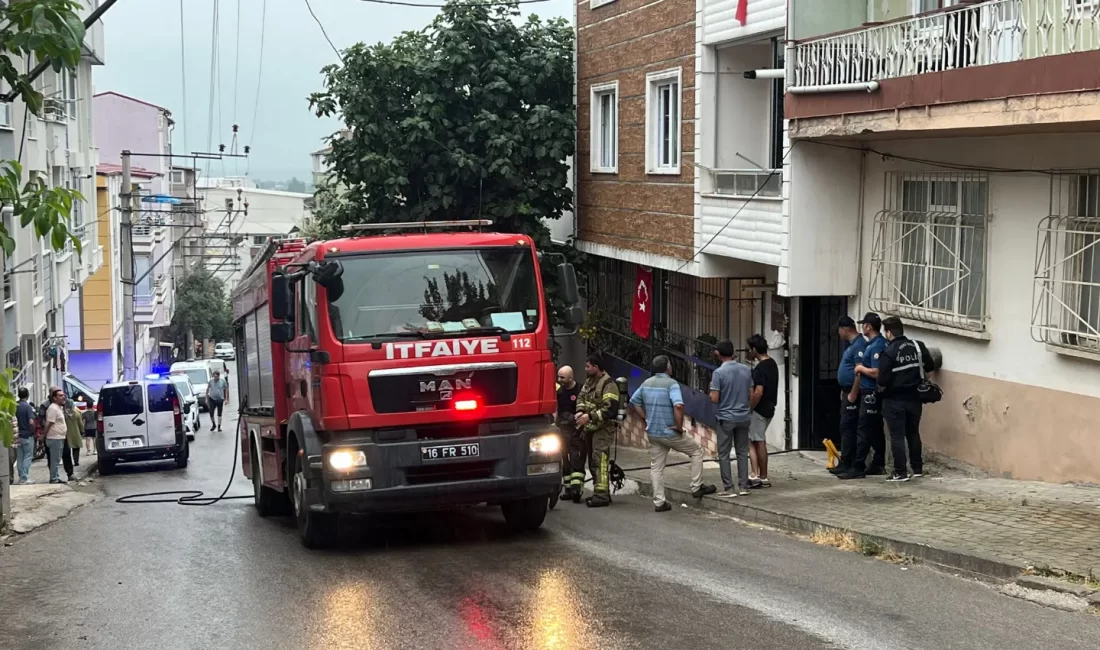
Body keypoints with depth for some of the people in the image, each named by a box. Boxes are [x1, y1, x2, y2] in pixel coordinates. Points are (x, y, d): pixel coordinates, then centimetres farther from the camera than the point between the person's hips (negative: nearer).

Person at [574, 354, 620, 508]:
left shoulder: (608, 384, -16)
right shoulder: (589, 381, 14)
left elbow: (610, 409, -23)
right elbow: (581, 397, 17)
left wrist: (590, 417, -24)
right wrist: (580, 412, -4)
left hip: (603, 429, -10)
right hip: (590, 428, 10)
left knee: (600, 460, -16)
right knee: (593, 462, 15)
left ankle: (601, 495, -19)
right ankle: (601, 493, 23)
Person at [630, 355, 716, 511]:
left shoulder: (646, 383, 6)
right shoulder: (671, 383, -16)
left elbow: (634, 401, 15)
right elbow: (678, 405, -31)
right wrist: (679, 425, -18)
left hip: (652, 433, 6)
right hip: (669, 432, -6)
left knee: (656, 467, 10)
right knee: (696, 451, 11)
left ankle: (659, 502, 10)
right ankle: (696, 487, 12)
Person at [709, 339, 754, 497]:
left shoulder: (719, 372, -15)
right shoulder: (746, 370, 1)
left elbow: (714, 399, -15)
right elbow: (751, 394, 7)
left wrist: (711, 389, 5)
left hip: (726, 418, -5)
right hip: (744, 417, 5)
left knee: (724, 454, 4)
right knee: (742, 452, 12)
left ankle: (729, 488, 2)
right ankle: (743, 486, 13)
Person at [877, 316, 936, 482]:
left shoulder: (888, 352, -18)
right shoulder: (918, 346, -1)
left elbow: (883, 380, -20)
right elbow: (930, 366, 7)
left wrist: (881, 389, 1)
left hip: (894, 400, -5)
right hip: (914, 398, 5)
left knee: (897, 436, 1)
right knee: (913, 433, 18)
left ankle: (901, 472, 0)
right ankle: (917, 469, 25)